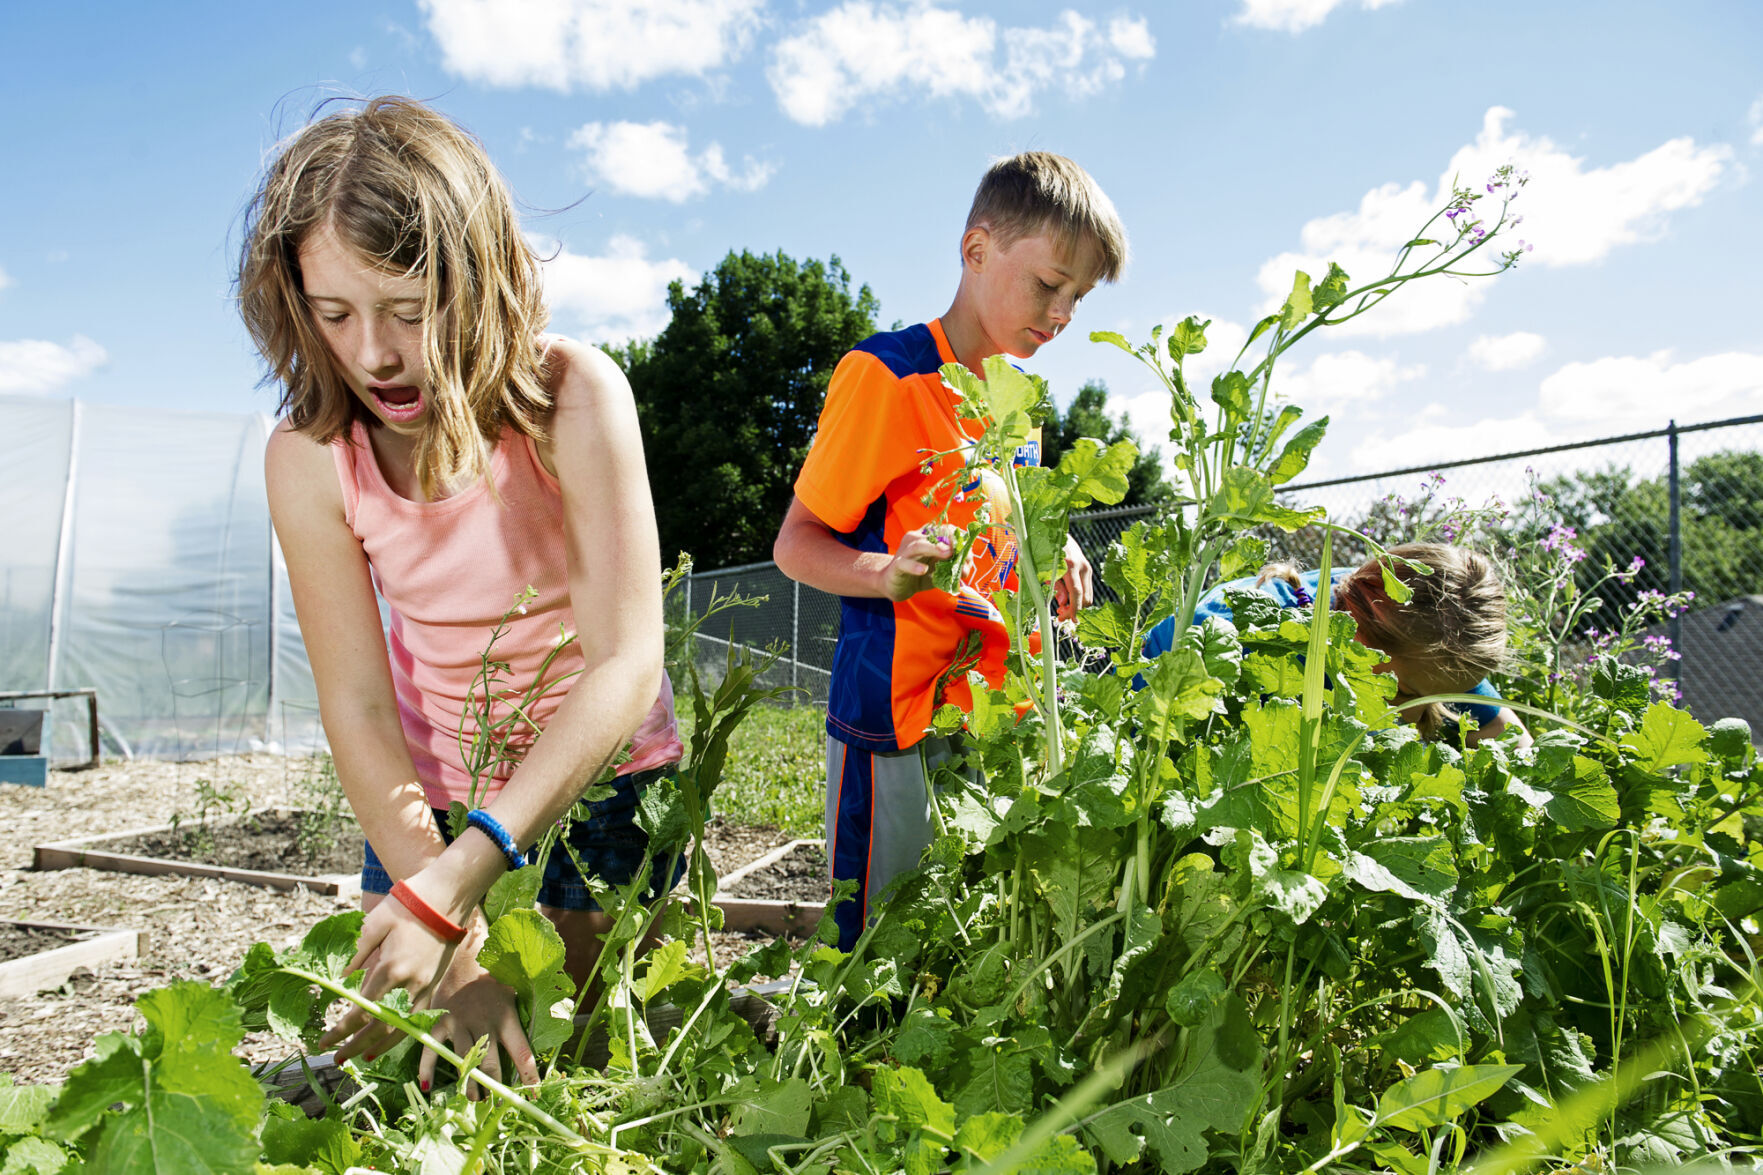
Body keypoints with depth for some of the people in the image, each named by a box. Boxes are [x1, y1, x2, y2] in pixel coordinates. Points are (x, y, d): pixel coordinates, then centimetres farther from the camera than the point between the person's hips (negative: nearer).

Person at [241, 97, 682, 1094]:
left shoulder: (574, 399, -26)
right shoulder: (310, 457, -17)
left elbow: (626, 664, -32)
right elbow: (357, 707, -20)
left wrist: (453, 885, -41)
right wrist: (461, 953, -32)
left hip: (604, 768, -2)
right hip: (434, 787, 3)